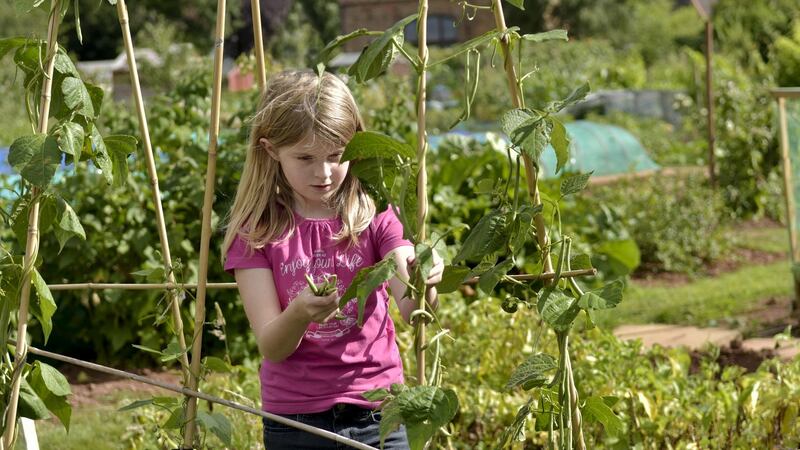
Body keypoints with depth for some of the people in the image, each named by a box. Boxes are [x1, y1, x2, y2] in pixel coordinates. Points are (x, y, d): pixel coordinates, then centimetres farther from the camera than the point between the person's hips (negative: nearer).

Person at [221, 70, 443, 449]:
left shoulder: (375, 216, -3)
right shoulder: (255, 231, -5)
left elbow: (411, 310, -16)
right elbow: (271, 347, -12)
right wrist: (298, 314, -33)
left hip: (375, 416, 0)